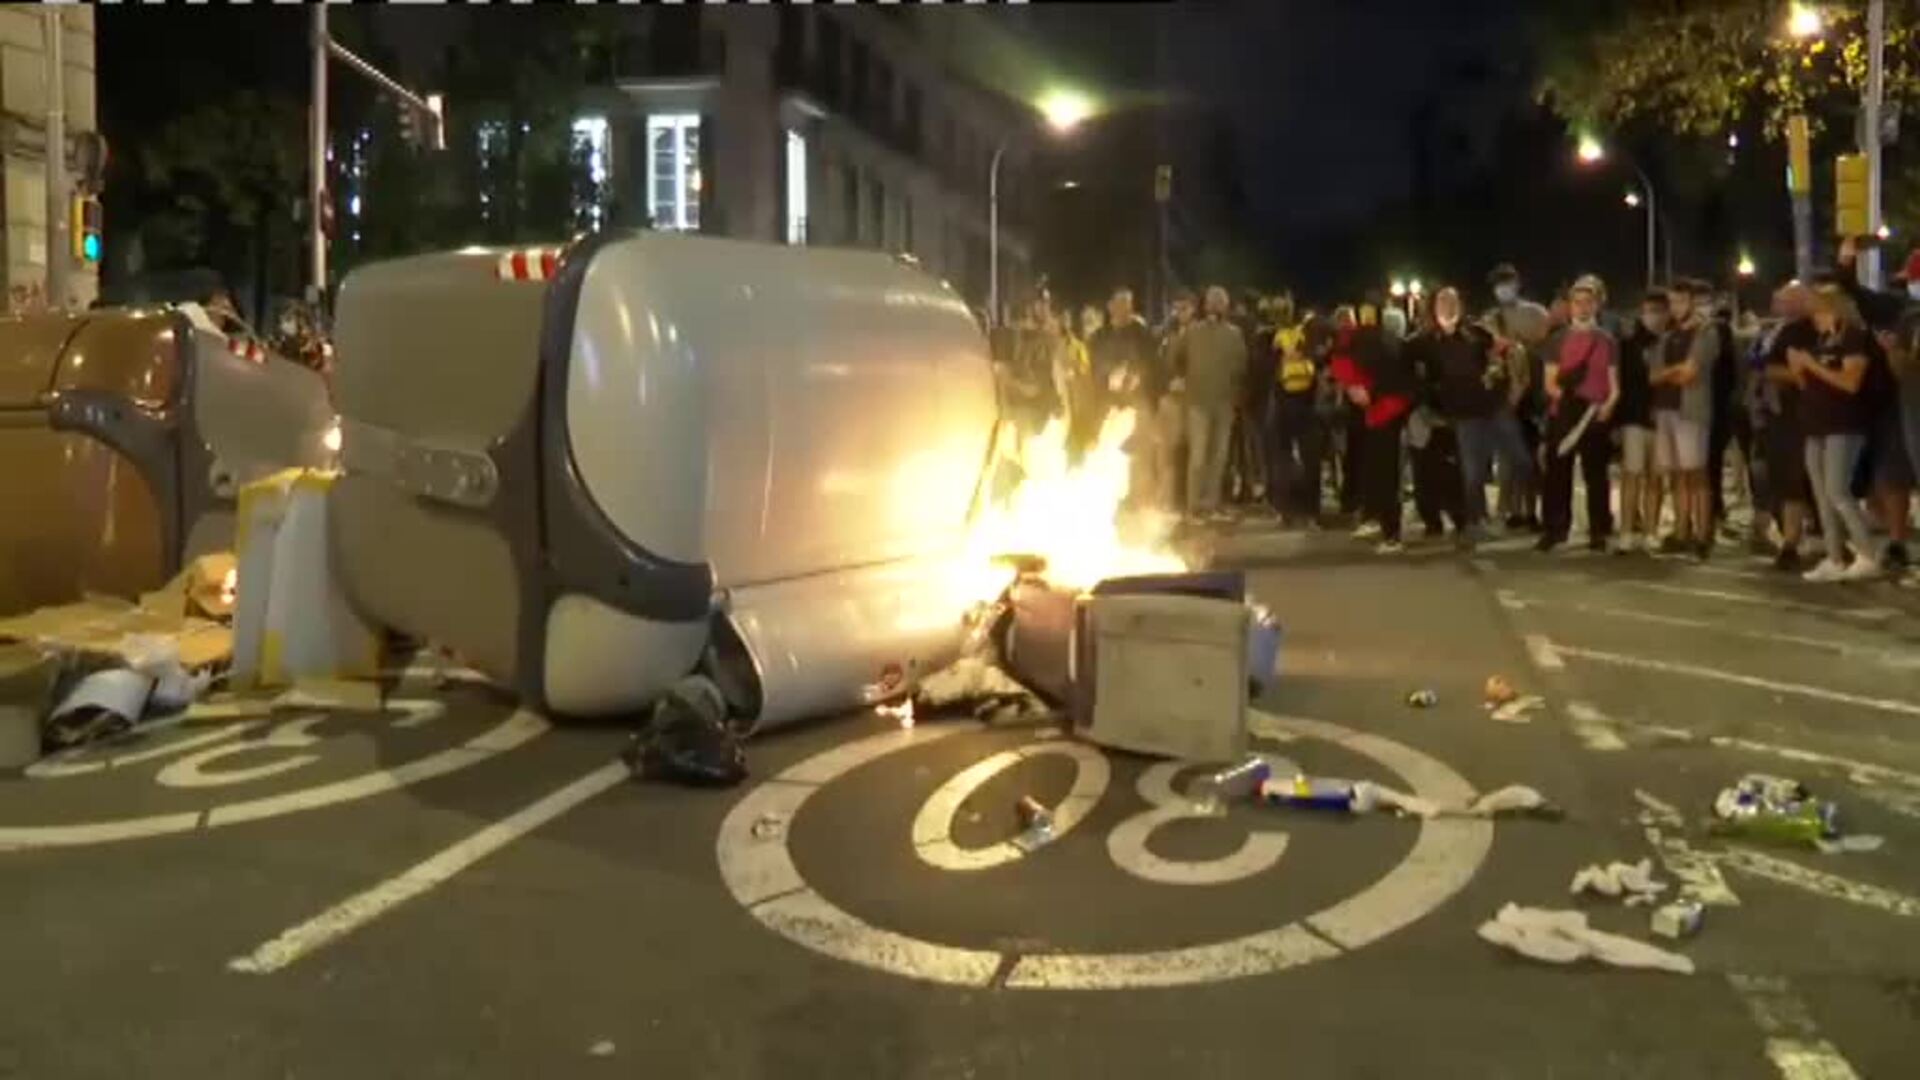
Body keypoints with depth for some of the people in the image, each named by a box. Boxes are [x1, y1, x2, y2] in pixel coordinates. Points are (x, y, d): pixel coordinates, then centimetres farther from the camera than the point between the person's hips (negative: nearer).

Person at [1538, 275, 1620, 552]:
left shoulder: (1607, 341, 8)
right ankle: (1553, 529, 5)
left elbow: (1614, 383, 6)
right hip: (1562, 414, 0)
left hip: (1595, 416, 0)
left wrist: (1609, 405, -13)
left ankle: (1599, 532, 9)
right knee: (1557, 472, -1)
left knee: (1595, 475, 4)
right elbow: (1549, 382, 4)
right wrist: (1563, 395, -16)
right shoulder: (1558, 340, 8)